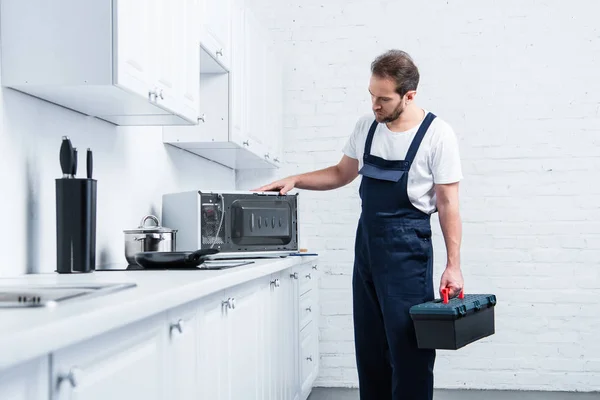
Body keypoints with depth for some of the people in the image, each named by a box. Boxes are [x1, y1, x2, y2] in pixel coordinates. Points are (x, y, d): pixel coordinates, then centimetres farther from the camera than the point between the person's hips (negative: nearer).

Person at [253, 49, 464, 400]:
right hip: (366, 247, 6)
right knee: (369, 347, 12)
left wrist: (452, 265, -13)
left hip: (407, 252, -6)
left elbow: (448, 204, -10)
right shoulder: (366, 127, 6)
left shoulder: (437, 135, -11)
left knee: (408, 348, -4)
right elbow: (342, 173, 19)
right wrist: (295, 180, 7)